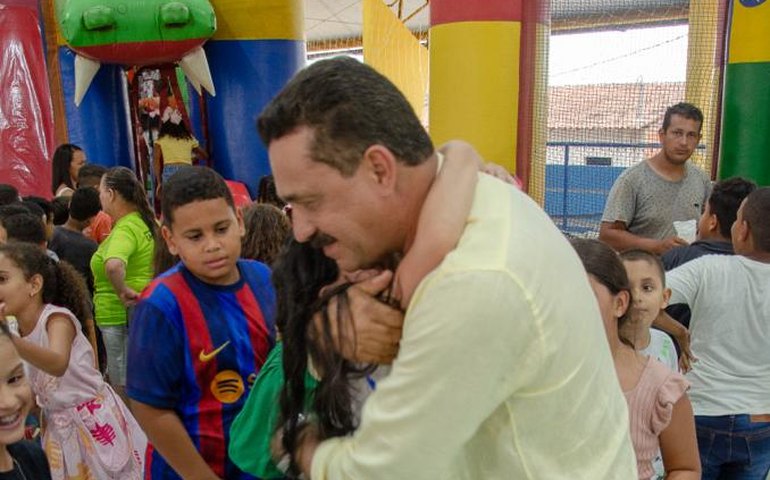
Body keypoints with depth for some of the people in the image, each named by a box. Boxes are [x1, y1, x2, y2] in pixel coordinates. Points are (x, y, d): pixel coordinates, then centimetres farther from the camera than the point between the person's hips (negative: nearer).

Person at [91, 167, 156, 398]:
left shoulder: (125, 229, -21)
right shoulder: (145, 221, 6)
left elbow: (113, 265, -41)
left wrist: (122, 291, -25)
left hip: (122, 318, -9)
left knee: (124, 391, 3)